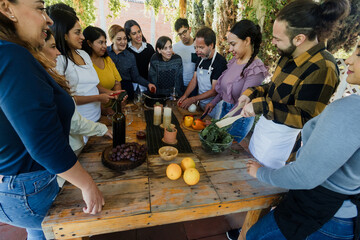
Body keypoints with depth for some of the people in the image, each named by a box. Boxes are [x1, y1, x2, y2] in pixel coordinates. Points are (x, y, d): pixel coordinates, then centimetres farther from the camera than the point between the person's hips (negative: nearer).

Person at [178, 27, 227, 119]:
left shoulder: (220, 62, -19)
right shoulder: (200, 59, 4)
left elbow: (214, 91, -21)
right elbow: (194, 80, 9)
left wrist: (193, 99, -21)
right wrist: (185, 96, -5)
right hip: (201, 104, 7)